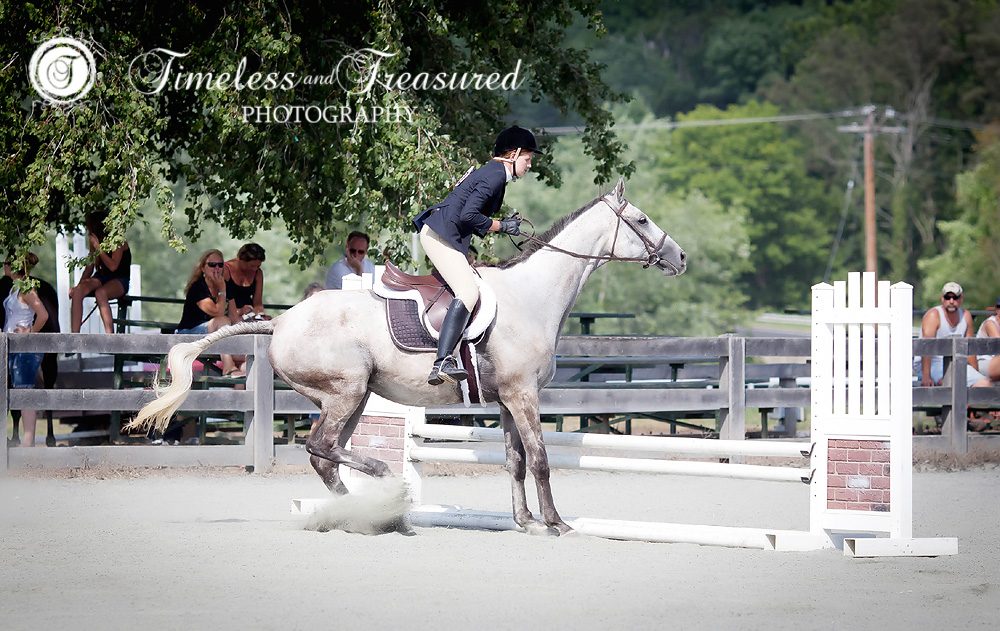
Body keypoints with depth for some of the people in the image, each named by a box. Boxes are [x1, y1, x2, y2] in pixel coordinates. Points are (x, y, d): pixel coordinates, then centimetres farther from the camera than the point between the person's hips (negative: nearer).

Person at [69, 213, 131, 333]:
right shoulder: (95, 240, 11)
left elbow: (113, 266, -20)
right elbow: (90, 266, 17)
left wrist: (97, 246, -19)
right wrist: (79, 284, 2)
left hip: (119, 281, -6)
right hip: (100, 278, 6)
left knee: (100, 293, -39)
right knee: (77, 291, -25)